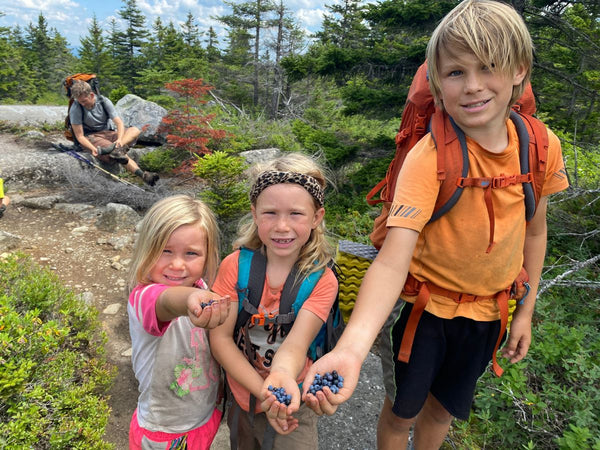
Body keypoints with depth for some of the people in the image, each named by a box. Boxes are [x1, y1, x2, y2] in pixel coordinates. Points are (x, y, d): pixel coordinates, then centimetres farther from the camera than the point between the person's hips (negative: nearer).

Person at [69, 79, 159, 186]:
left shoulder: (104, 101, -4)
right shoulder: (75, 109, -13)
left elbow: (119, 122, -10)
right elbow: (79, 136, -13)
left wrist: (119, 139, -30)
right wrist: (93, 149, -31)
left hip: (107, 133, 5)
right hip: (90, 138, -5)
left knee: (135, 130, -20)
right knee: (119, 154, -32)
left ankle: (117, 148, -49)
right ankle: (143, 175, -53)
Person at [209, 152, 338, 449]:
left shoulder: (322, 281, -19)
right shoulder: (235, 266, -16)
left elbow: (295, 345, -28)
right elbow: (220, 338, -16)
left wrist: (283, 376, -51)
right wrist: (264, 391, -24)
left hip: (291, 405, -2)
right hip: (239, 396, 2)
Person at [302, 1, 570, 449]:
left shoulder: (542, 146, -12)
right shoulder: (429, 159, -29)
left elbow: (533, 231, 3)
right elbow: (392, 261, -39)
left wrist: (526, 311, 8)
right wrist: (351, 348, -53)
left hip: (485, 311, 4)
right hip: (423, 303, -4)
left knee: (444, 408, 24)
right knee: (402, 410, 15)